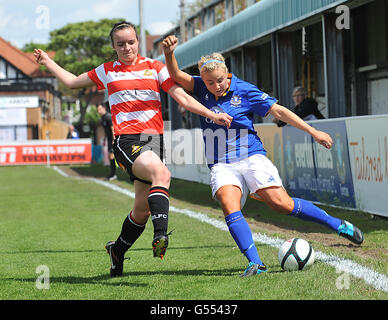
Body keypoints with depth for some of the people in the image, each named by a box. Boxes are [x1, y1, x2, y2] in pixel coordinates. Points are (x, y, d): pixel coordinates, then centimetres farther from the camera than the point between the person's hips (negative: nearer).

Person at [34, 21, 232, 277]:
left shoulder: (154, 67, 12)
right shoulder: (107, 71, 13)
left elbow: (182, 98, 10)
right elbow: (72, 81, 28)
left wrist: (212, 115, 1)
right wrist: (48, 62, 29)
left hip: (154, 139, 3)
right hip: (126, 140, -3)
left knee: (142, 210, 5)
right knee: (161, 173, -35)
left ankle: (117, 251, 30)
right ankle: (161, 235, -45)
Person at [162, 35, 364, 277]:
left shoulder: (244, 91, -3)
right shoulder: (202, 89, 7)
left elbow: (278, 111, -2)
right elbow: (176, 75, -3)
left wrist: (312, 131, -4)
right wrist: (169, 53, -24)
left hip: (252, 157, -3)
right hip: (221, 165, 3)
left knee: (282, 204, -14)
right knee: (229, 206, -25)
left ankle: (340, 226, 1)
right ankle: (255, 263, -30)